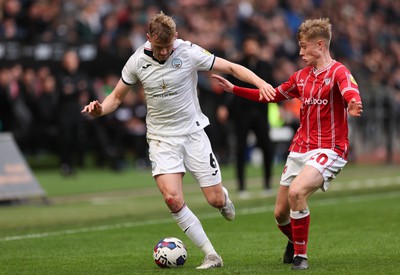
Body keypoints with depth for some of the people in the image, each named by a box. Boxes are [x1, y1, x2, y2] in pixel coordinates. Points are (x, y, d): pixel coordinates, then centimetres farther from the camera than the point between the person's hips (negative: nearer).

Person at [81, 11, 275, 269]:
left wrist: (260, 82, -24)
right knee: (173, 199, -20)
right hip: (162, 139, 1)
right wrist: (100, 109, -16)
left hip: (193, 133, -1)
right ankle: (211, 255, -9)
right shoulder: (137, 61, -7)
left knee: (216, 200, -2)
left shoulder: (189, 52, -13)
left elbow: (231, 67, -8)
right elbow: (117, 97, 5)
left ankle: (224, 196, 39)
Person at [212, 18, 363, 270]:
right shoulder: (301, 76, 13)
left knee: (296, 192, -31)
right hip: (300, 149, 7)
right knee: (280, 213, 8)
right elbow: (272, 96, 27)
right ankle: (294, 242, 43)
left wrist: (354, 104, -57)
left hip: (328, 150, -7)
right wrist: (234, 89, 24)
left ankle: (300, 256, -14)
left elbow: (349, 89, -33)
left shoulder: (337, 72, -9)